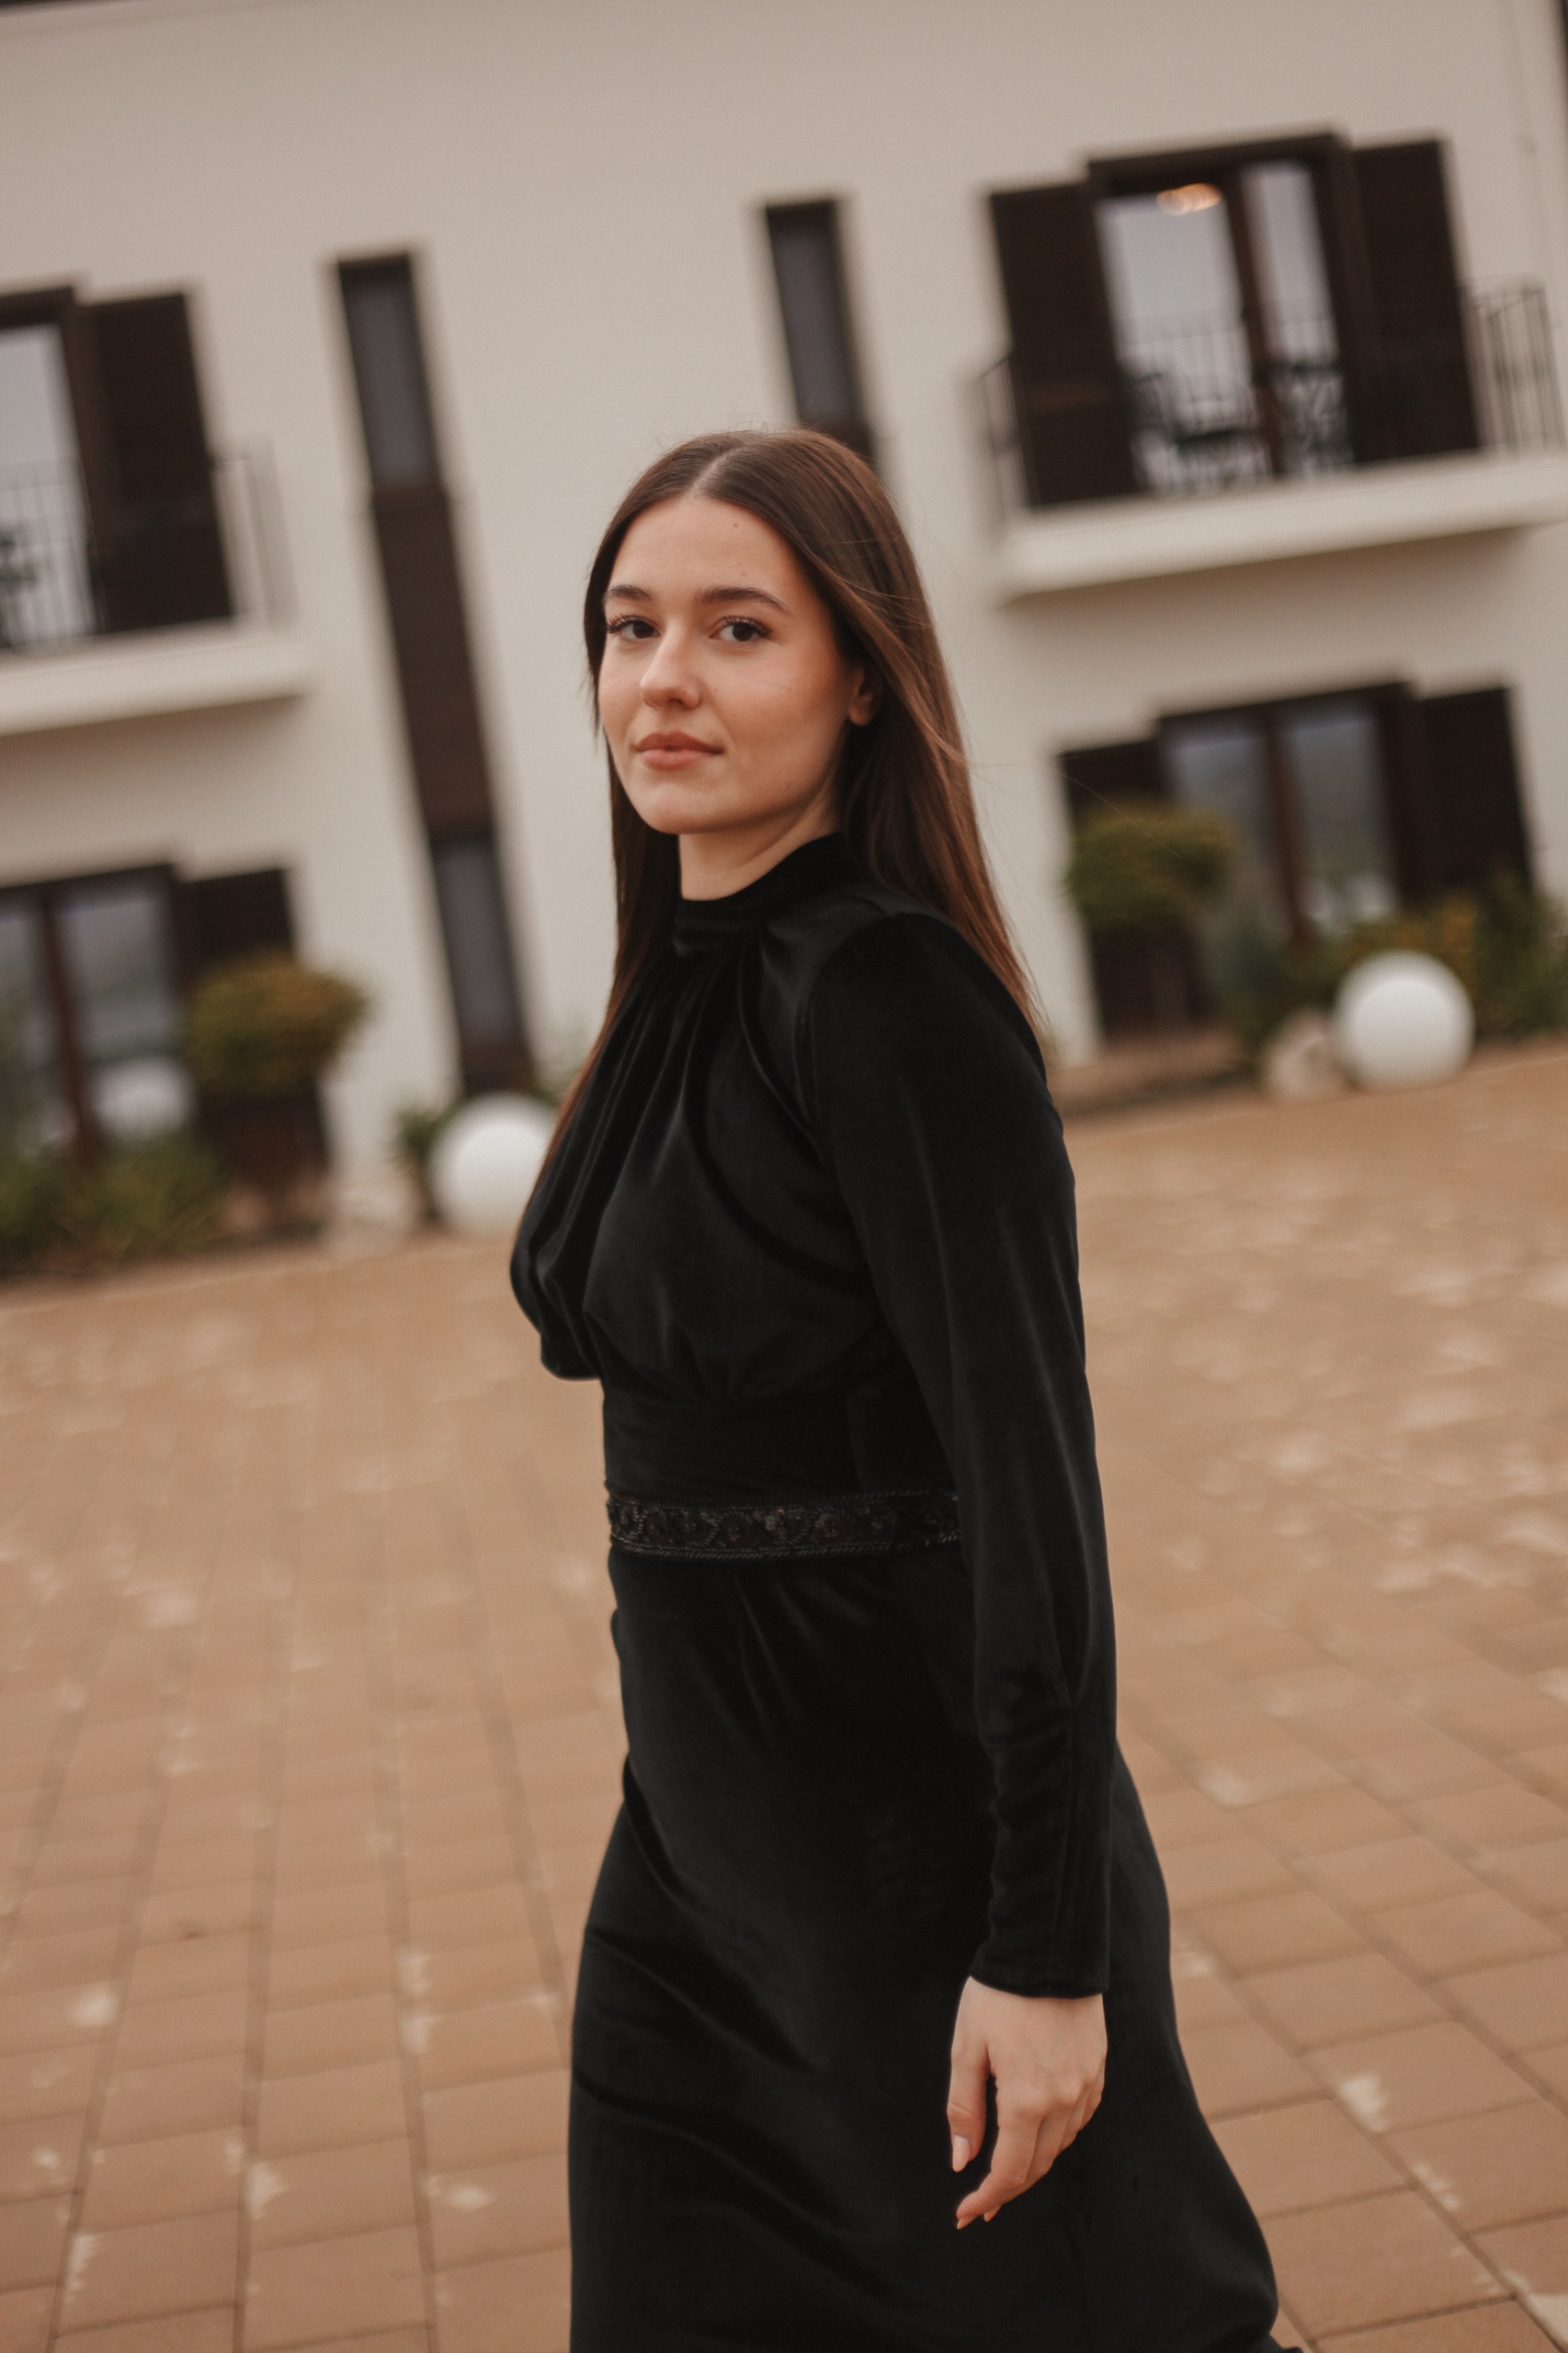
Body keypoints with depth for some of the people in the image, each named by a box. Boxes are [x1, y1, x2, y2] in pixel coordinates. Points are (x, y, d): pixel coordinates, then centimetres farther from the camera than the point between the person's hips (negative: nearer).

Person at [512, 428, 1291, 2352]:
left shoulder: (891, 1001, -20)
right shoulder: (687, 991, 7)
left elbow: (1035, 1488, -22)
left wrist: (1047, 1956, -22)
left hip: (917, 1820, -8)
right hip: (702, 1832, 8)